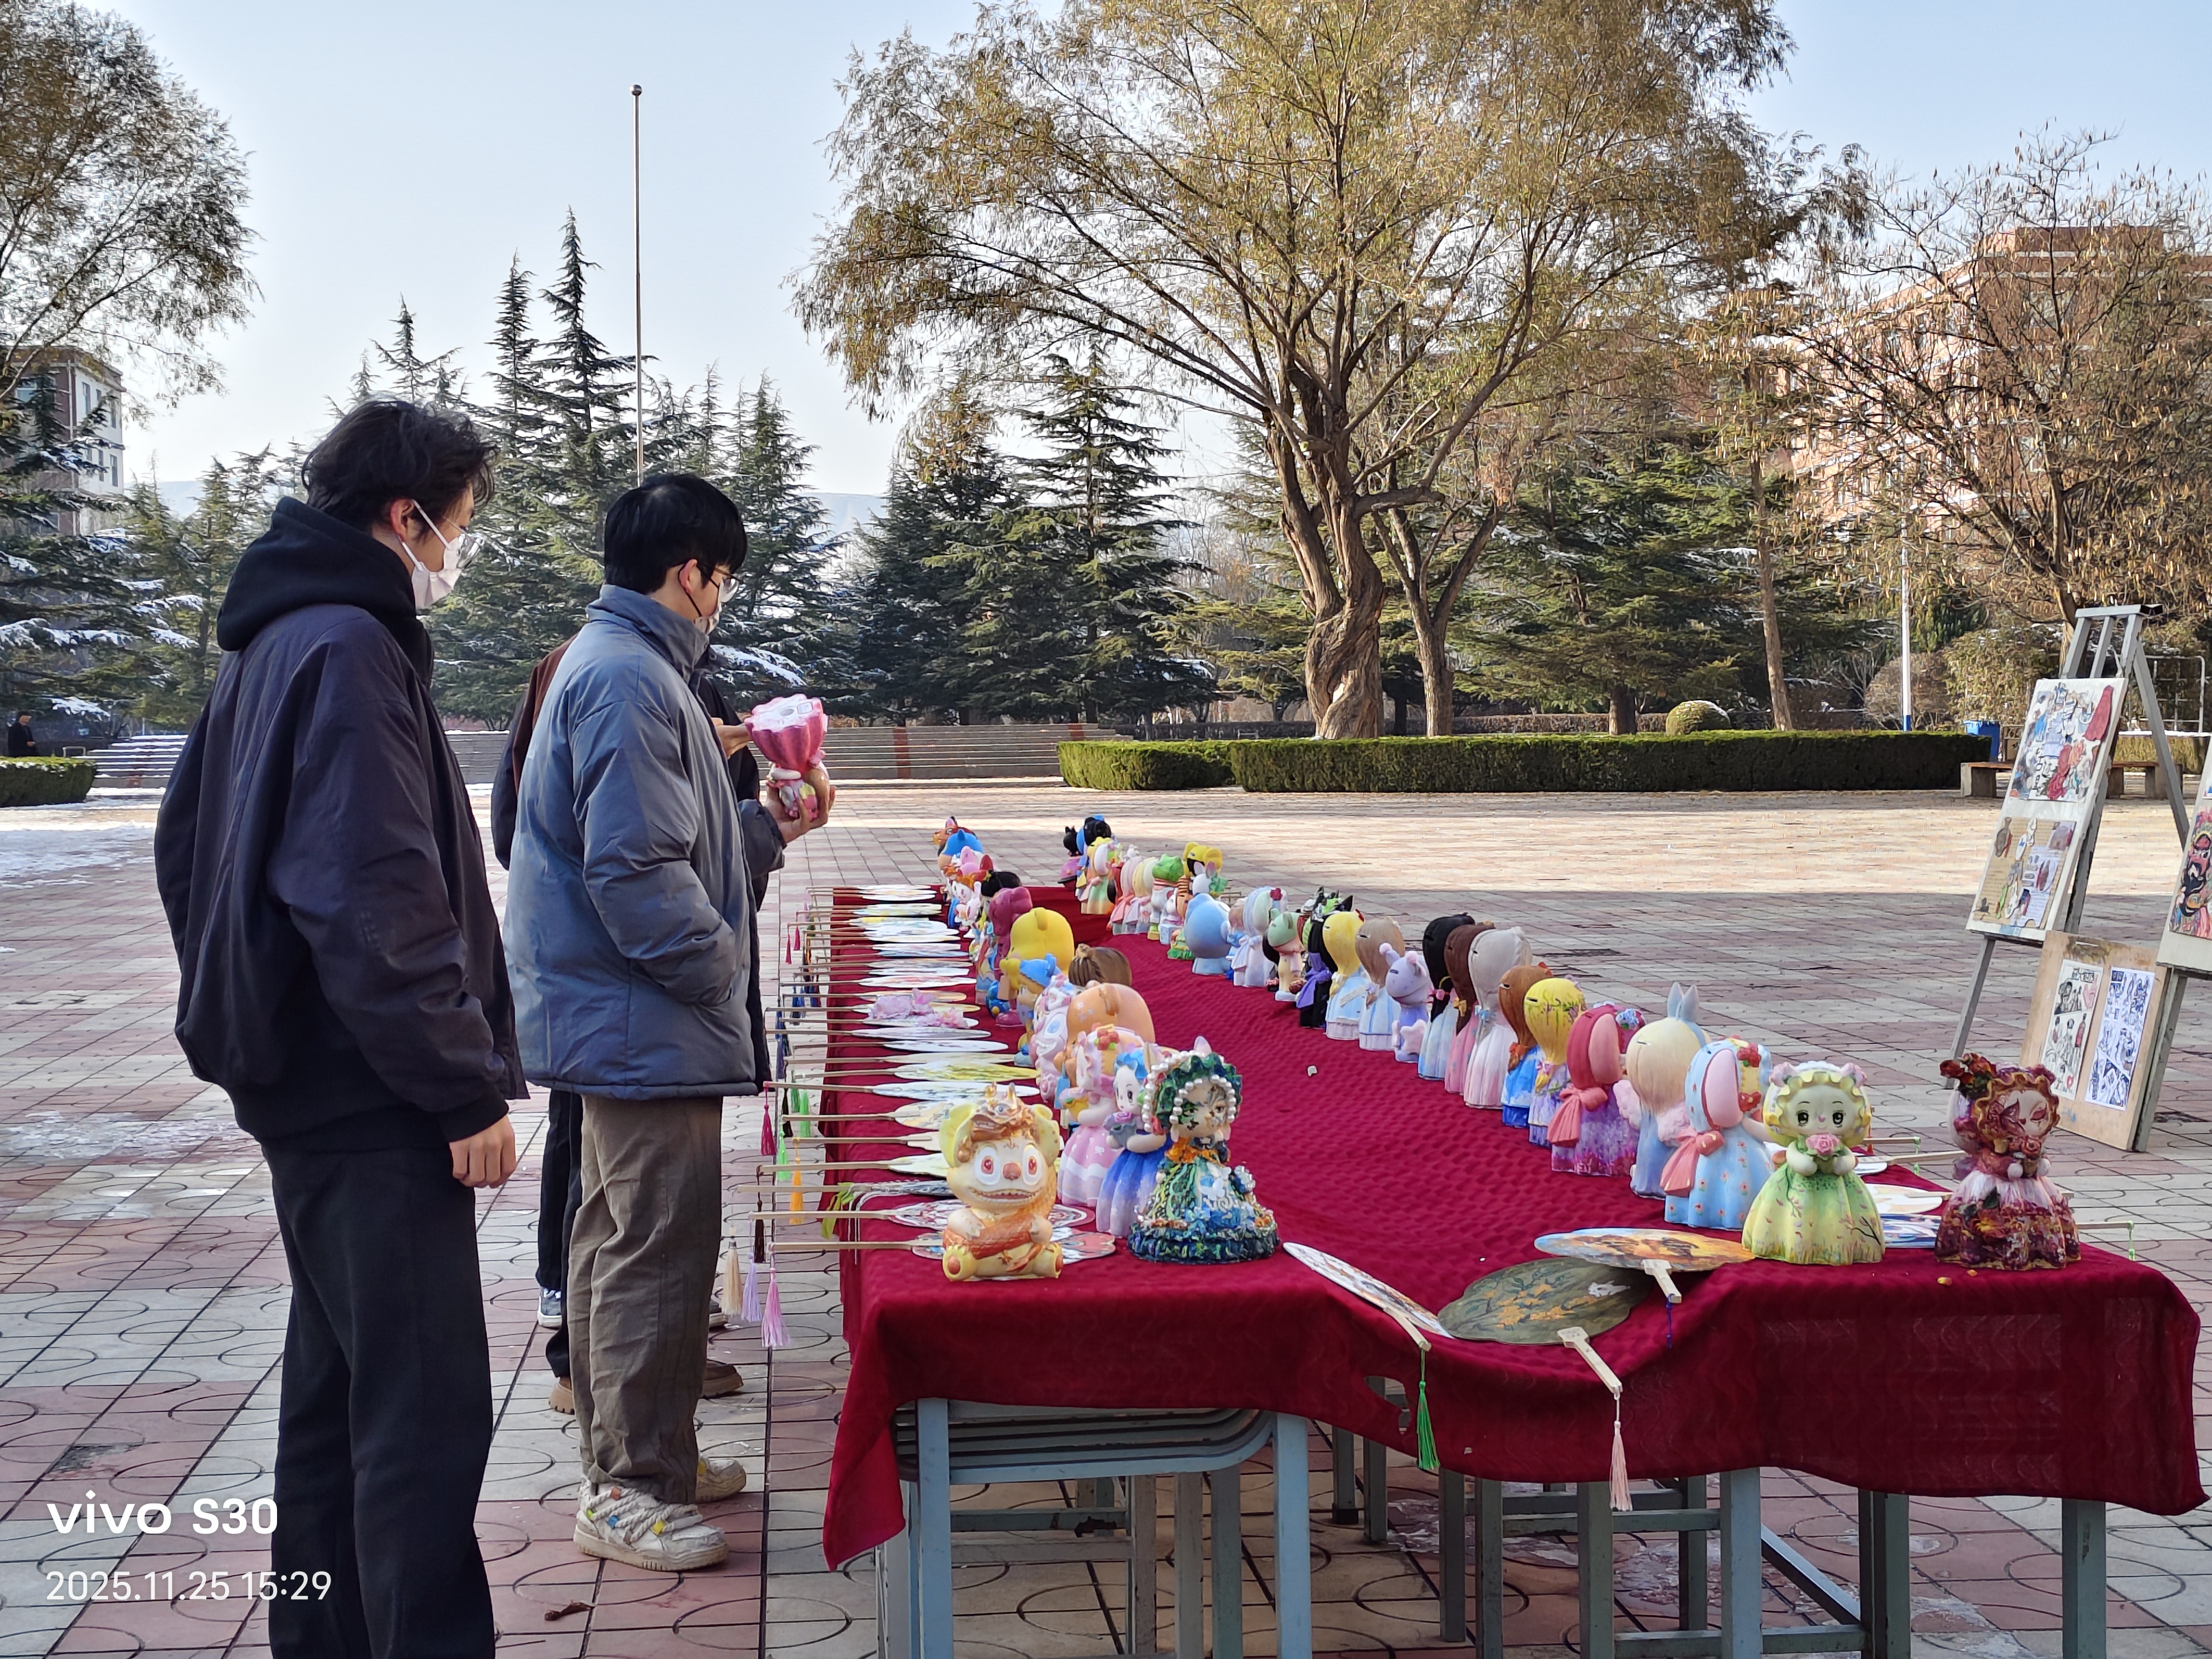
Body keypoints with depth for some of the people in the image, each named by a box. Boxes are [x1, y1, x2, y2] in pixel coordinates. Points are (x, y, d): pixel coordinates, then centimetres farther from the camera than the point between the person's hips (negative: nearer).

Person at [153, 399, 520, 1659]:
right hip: (376, 1105, -11)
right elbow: (375, 901, -25)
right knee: (426, 1416, -6)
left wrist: (245, 1022, 23)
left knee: (339, 1388, 19)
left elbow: (186, 847, 23)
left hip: (306, 1086, 11)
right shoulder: (350, 648, -17)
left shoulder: (272, 639, 15)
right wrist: (469, 1087, -19)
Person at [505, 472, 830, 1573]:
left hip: (619, 1020, 11)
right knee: (660, 1245, -5)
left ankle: (621, 1450, 30)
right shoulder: (630, 679, -19)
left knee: (620, 1234, 18)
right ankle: (629, 1488, 4)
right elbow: (637, 875, -24)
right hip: (645, 1024, -11)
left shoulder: (617, 664, 16)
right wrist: (727, 968, -13)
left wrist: (773, 829, 18)